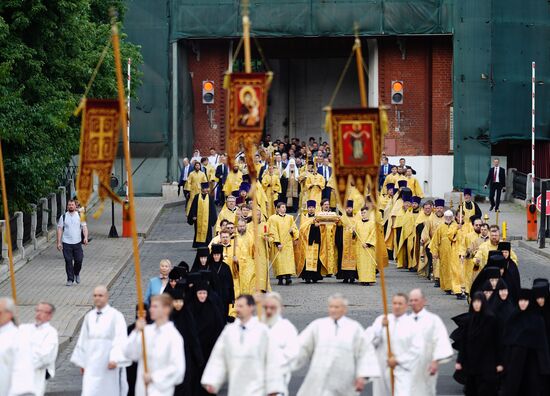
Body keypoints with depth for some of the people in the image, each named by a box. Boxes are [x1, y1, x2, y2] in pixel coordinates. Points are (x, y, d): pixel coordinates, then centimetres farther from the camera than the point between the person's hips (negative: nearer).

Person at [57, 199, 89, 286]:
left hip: (77, 242, 0)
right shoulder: (63, 217, 4)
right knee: (68, 261, -2)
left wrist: (85, 237, -16)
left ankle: (76, 273, 28)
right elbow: (60, 229, 5)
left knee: (79, 260, -1)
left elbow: (84, 227, 1)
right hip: (66, 243, 0)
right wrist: (59, 242, -2)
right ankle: (70, 279, 7)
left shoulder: (80, 216, 6)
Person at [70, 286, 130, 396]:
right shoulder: (89, 316, 9)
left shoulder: (115, 316, -6)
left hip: (110, 363, -4)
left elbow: (120, 339, -14)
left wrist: (115, 359, -25)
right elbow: (83, 340, 14)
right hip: (92, 364, 4)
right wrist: (81, 362, 14)